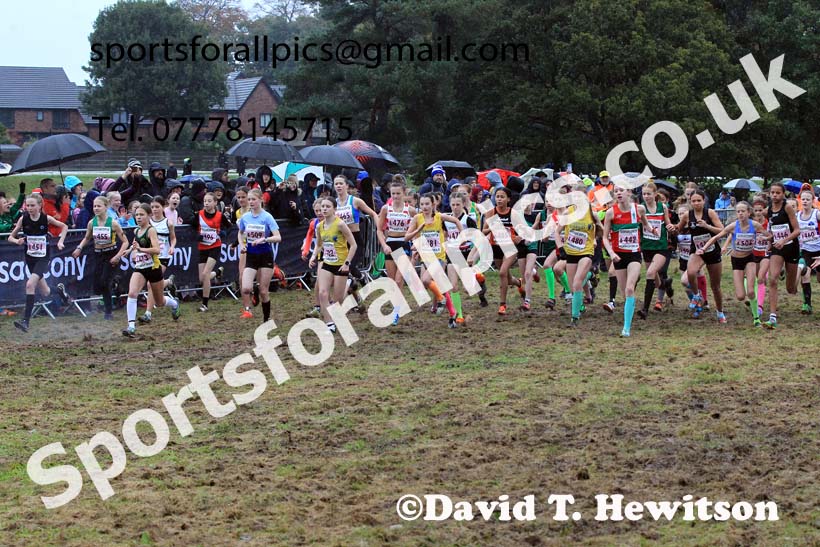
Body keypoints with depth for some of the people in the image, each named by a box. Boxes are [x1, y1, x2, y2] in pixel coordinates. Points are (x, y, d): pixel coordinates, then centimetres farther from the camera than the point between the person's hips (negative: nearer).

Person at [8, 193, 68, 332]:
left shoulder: (46, 219, -10)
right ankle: (59, 290, 49)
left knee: (30, 284, -25)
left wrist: (60, 241, -5)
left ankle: (26, 321, -24)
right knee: (45, 293, 12)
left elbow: (64, 227, 7)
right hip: (30, 258, 3)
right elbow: (10, 237, 0)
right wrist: (17, 241, -21)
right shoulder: (23, 219, -6)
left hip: (43, 258, -3)